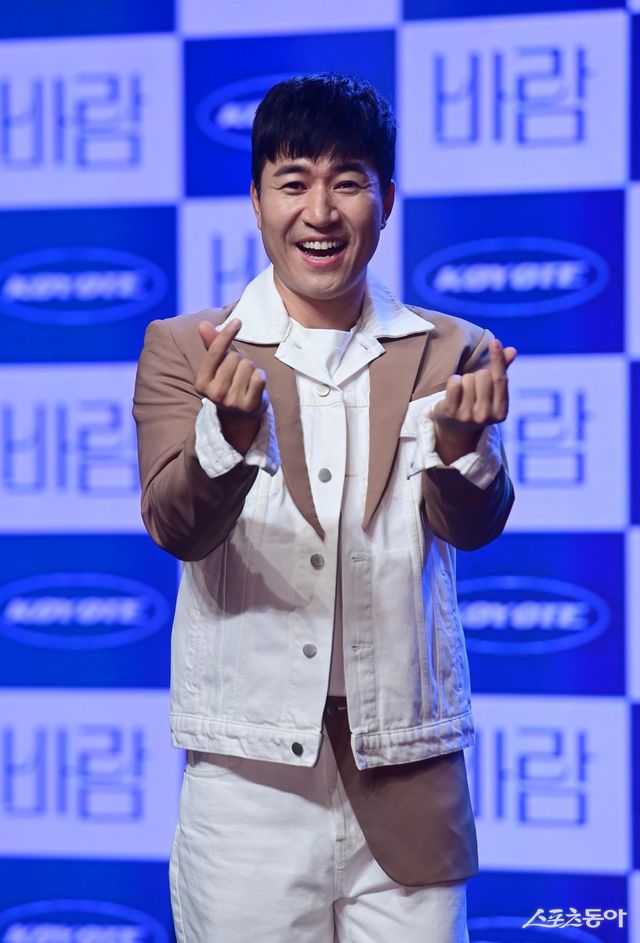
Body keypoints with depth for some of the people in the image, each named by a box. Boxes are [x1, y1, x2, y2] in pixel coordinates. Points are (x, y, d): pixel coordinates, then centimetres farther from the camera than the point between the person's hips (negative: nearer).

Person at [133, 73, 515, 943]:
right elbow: (176, 528, -10)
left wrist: (462, 442, -28)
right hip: (250, 769, -1)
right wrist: (230, 431, -31)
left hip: (410, 771, 1)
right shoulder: (184, 351, 3)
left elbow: (475, 526, -6)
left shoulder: (450, 353, 6)